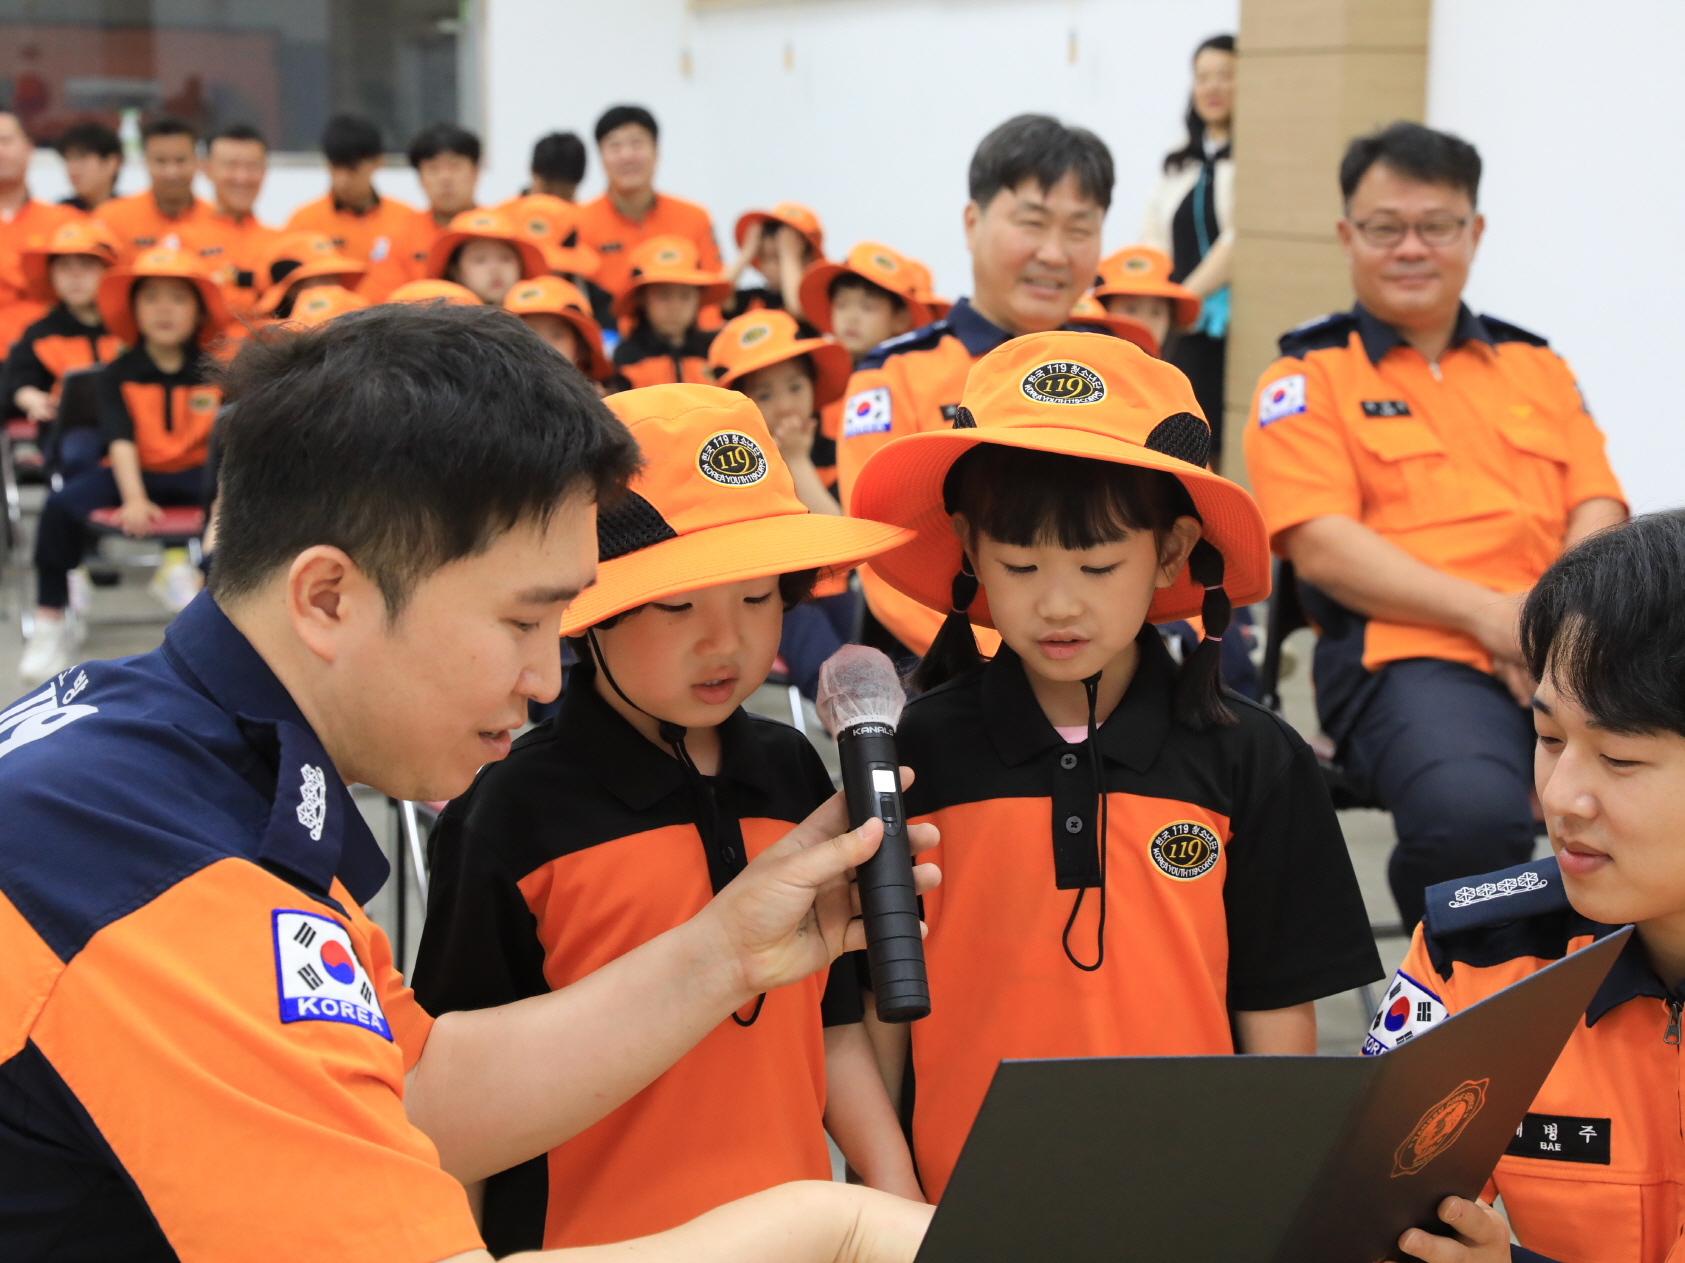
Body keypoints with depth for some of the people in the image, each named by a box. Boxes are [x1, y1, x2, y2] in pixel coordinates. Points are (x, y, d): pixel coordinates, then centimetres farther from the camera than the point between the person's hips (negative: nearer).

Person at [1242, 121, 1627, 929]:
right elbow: (1321, 546, -2)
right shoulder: (1308, 378, 11)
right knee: (1471, 814, -36)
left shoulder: (1538, 368, 25)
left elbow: (1597, 512, 15)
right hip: (1408, 655, -3)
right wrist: (1488, 613, -12)